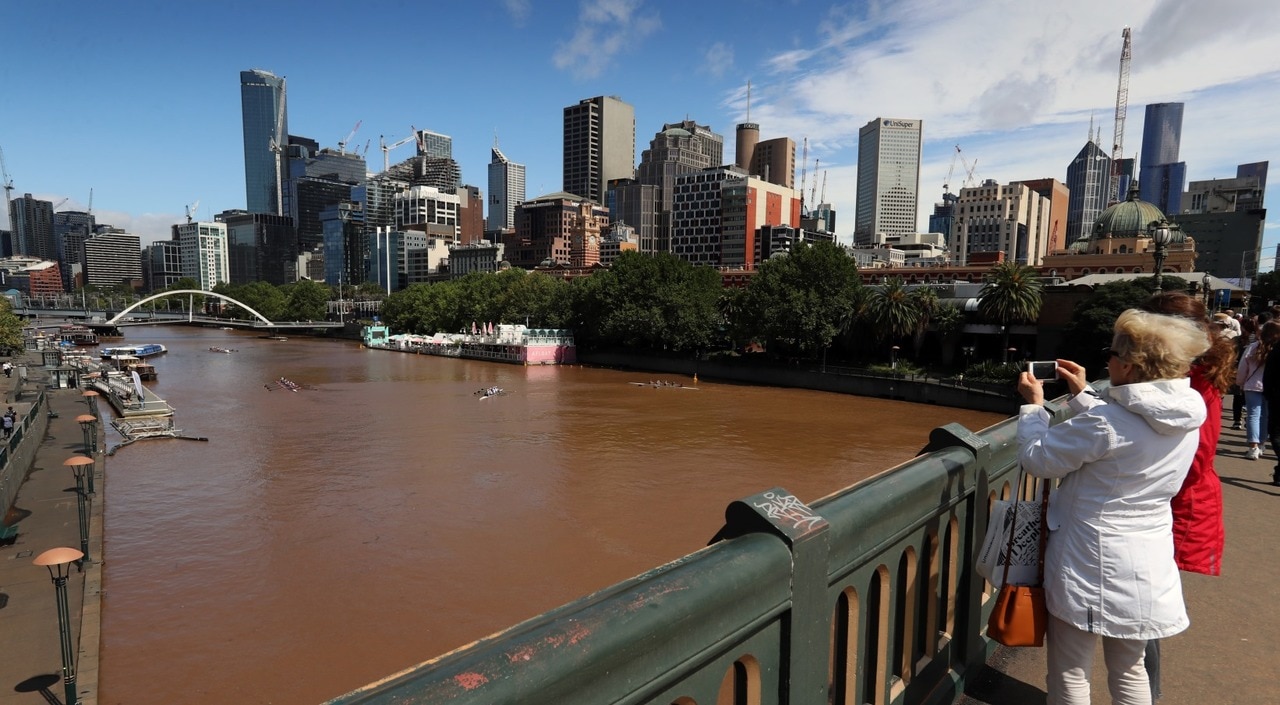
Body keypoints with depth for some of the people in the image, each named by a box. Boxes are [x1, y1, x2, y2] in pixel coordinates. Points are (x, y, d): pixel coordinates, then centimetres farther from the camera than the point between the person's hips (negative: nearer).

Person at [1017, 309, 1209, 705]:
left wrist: (1033, 404, -2)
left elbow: (1038, 459, -15)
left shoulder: (1105, 422, -25)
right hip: (1148, 568, 8)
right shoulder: (1186, 420, -1)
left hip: (1091, 566, -7)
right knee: (1129, 670, 25)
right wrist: (1084, 395, 15)